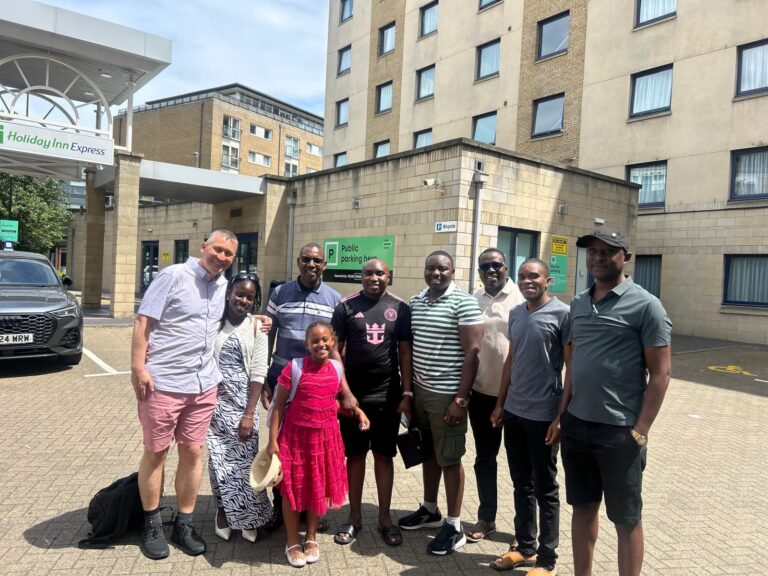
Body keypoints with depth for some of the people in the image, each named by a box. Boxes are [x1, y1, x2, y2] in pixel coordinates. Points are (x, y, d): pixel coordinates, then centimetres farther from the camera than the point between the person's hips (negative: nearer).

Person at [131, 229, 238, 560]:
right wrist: (138, 368, -18)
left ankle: (184, 524, 26)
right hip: (163, 382, -5)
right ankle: (152, 525, 26)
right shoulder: (173, 276, -9)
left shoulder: (223, 285, 9)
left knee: (192, 452, 11)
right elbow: (142, 322, -12)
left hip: (204, 384, 5)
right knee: (156, 453, 9)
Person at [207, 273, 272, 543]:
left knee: (245, 459, 3)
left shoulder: (256, 326, -3)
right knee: (219, 458, 8)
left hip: (243, 402, -1)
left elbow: (258, 373, -5)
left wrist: (250, 413, -9)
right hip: (216, 401, 1)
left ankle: (249, 517, 21)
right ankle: (223, 509, 29)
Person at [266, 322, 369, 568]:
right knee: (293, 489, 9)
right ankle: (292, 542, 30)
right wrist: (272, 440, -11)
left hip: (326, 437, 4)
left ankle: (311, 537, 37)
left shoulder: (336, 368, -2)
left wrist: (358, 411, -1)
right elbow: (278, 405, -9)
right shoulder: (294, 368, -16)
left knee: (319, 488, 16)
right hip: (295, 436, -4)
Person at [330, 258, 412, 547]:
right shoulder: (346, 306, -2)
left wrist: (407, 392, -1)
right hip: (353, 394, 0)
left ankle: (385, 518, 24)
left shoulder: (400, 308, 1)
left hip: (388, 395, 1)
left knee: (384, 455, 11)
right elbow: (335, 349, -2)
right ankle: (354, 516, 25)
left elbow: (405, 352, 3)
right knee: (354, 455, 10)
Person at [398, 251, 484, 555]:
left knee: (449, 458, 4)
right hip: (420, 390, 6)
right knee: (428, 452, 19)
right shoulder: (415, 301, 8)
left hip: (447, 394, -6)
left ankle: (454, 527, 17)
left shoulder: (463, 302, -10)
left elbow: (472, 352, -14)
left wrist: (460, 399, -17)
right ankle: (429, 510, 36)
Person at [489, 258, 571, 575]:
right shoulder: (515, 314, 8)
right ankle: (525, 547, 34)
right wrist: (500, 403, 13)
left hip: (544, 415, -6)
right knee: (521, 485, 18)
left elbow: (572, 367, -11)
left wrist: (563, 416, -13)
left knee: (545, 489, 8)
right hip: (514, 412, 6)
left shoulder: (563, 314, -11)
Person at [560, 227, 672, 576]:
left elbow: (660, 373, -9)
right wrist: (562, 413, 9)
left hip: (619, 431, -5)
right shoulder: (578, 303, 9)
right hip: (576, 426, 6)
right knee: (582, 507, 18)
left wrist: (640, 430, -13)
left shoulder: (645, 305, -8)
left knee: (626, 519, 10)